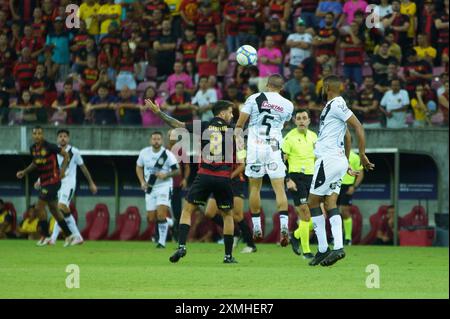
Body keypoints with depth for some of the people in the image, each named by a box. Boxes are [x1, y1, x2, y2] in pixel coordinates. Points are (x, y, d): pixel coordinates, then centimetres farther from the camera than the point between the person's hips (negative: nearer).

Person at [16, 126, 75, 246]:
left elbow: (66, 155, -10)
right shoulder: (33, 148, 5)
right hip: (44, 181, 8)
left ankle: (45, 236, 1)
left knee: (39, 206, -11)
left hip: (53, 181, -8)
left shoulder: (49, 146, -17)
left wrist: (62, 169, -21)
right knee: (53, 209, 13)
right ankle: (69, 235, 22)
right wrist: (24, 172, 12)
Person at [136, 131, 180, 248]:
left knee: (161, 215, -17)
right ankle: (167, 221, 36)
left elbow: (177, 171, -5)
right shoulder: (144, 153, 0)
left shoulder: (167, 154, -11)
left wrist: (166, 175, -22)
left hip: (164, 187, -4)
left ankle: (162, 242, -8)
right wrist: (142, 181, 1)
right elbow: (139, 167, 15)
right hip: (150, 188, 4)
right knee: (151, 218, 4)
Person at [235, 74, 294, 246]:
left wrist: (239, 145, 4)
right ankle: (284, 225, -18)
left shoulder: (254, 99, 2)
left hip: (255, 147, 0)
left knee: (255, 187, 11)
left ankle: (256, 227, 14)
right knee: (279, 188, -2)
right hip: (274, 149, 0)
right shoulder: (287, 105, 7)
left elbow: (239, 125, 0)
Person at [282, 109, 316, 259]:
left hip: (311, 177, 6)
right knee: (305, 214, -12)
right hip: (296, 178, -6)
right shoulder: (290, 137, -7)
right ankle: (306, 251, -3)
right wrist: (288, 180, -17)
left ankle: (296, 236, 24)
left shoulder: (313, 136, 11)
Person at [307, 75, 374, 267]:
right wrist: (346, 163, 32)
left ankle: (323, 250, -4)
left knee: (313, 202, -4)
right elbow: (347, 137, 27)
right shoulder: (334, 106, 19)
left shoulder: (336, 105, -11)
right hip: (338, 161, 9)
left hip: (329, 160, -9)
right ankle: (338, 247, -7)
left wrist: (362, 154, -17)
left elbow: (358, 126, -18)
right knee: (330, 204, 4)